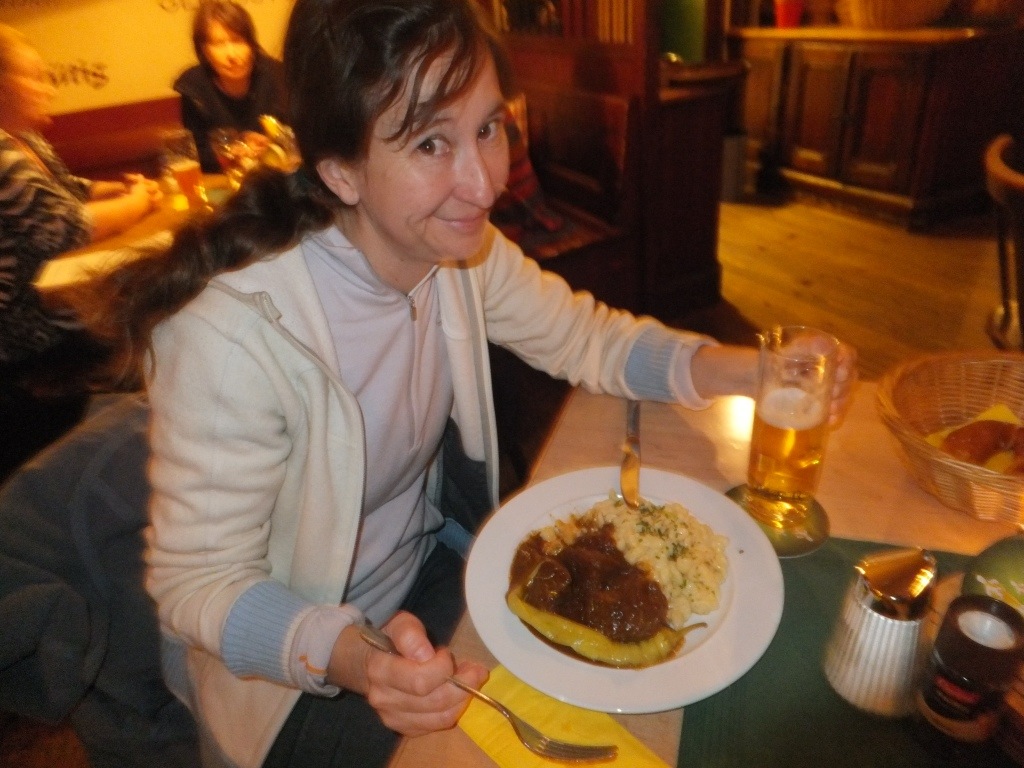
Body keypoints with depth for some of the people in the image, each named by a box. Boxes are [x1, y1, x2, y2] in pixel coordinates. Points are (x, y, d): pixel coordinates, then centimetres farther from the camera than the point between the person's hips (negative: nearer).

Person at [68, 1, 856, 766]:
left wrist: (745, 369, -18)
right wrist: (348, 656, -41)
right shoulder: (235, 332, -32)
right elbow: (198, 583, -22)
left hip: (436, 563, 5)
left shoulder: (458, 249, -13)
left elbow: (588, 336, -3)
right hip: (302, 667, -4)